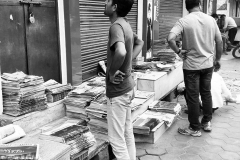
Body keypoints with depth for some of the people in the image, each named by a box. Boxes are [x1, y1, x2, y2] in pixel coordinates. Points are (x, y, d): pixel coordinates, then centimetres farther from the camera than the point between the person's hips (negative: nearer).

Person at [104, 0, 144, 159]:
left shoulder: (116, 26, -20)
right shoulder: (125, 24, 7)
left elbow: (121, 52, -40)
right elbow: (140, 43, 25)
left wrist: (112, 72, -23)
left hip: (117, 90, -9)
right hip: (127, 86, 9)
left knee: (117, 139, 3)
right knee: (128, 134, 20)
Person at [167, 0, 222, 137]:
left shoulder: (184, 21, -12)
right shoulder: (211, 19, 0)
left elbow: (170, 38, -26)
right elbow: (219, 41, 4)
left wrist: (178, 51, -11)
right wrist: (217, 59, 17)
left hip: (191, 65, -4)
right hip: (208, 64, 4)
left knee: (193, 97, 6)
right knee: (206, 93, 19)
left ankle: (195, 128, 16)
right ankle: (207, 122, 31)